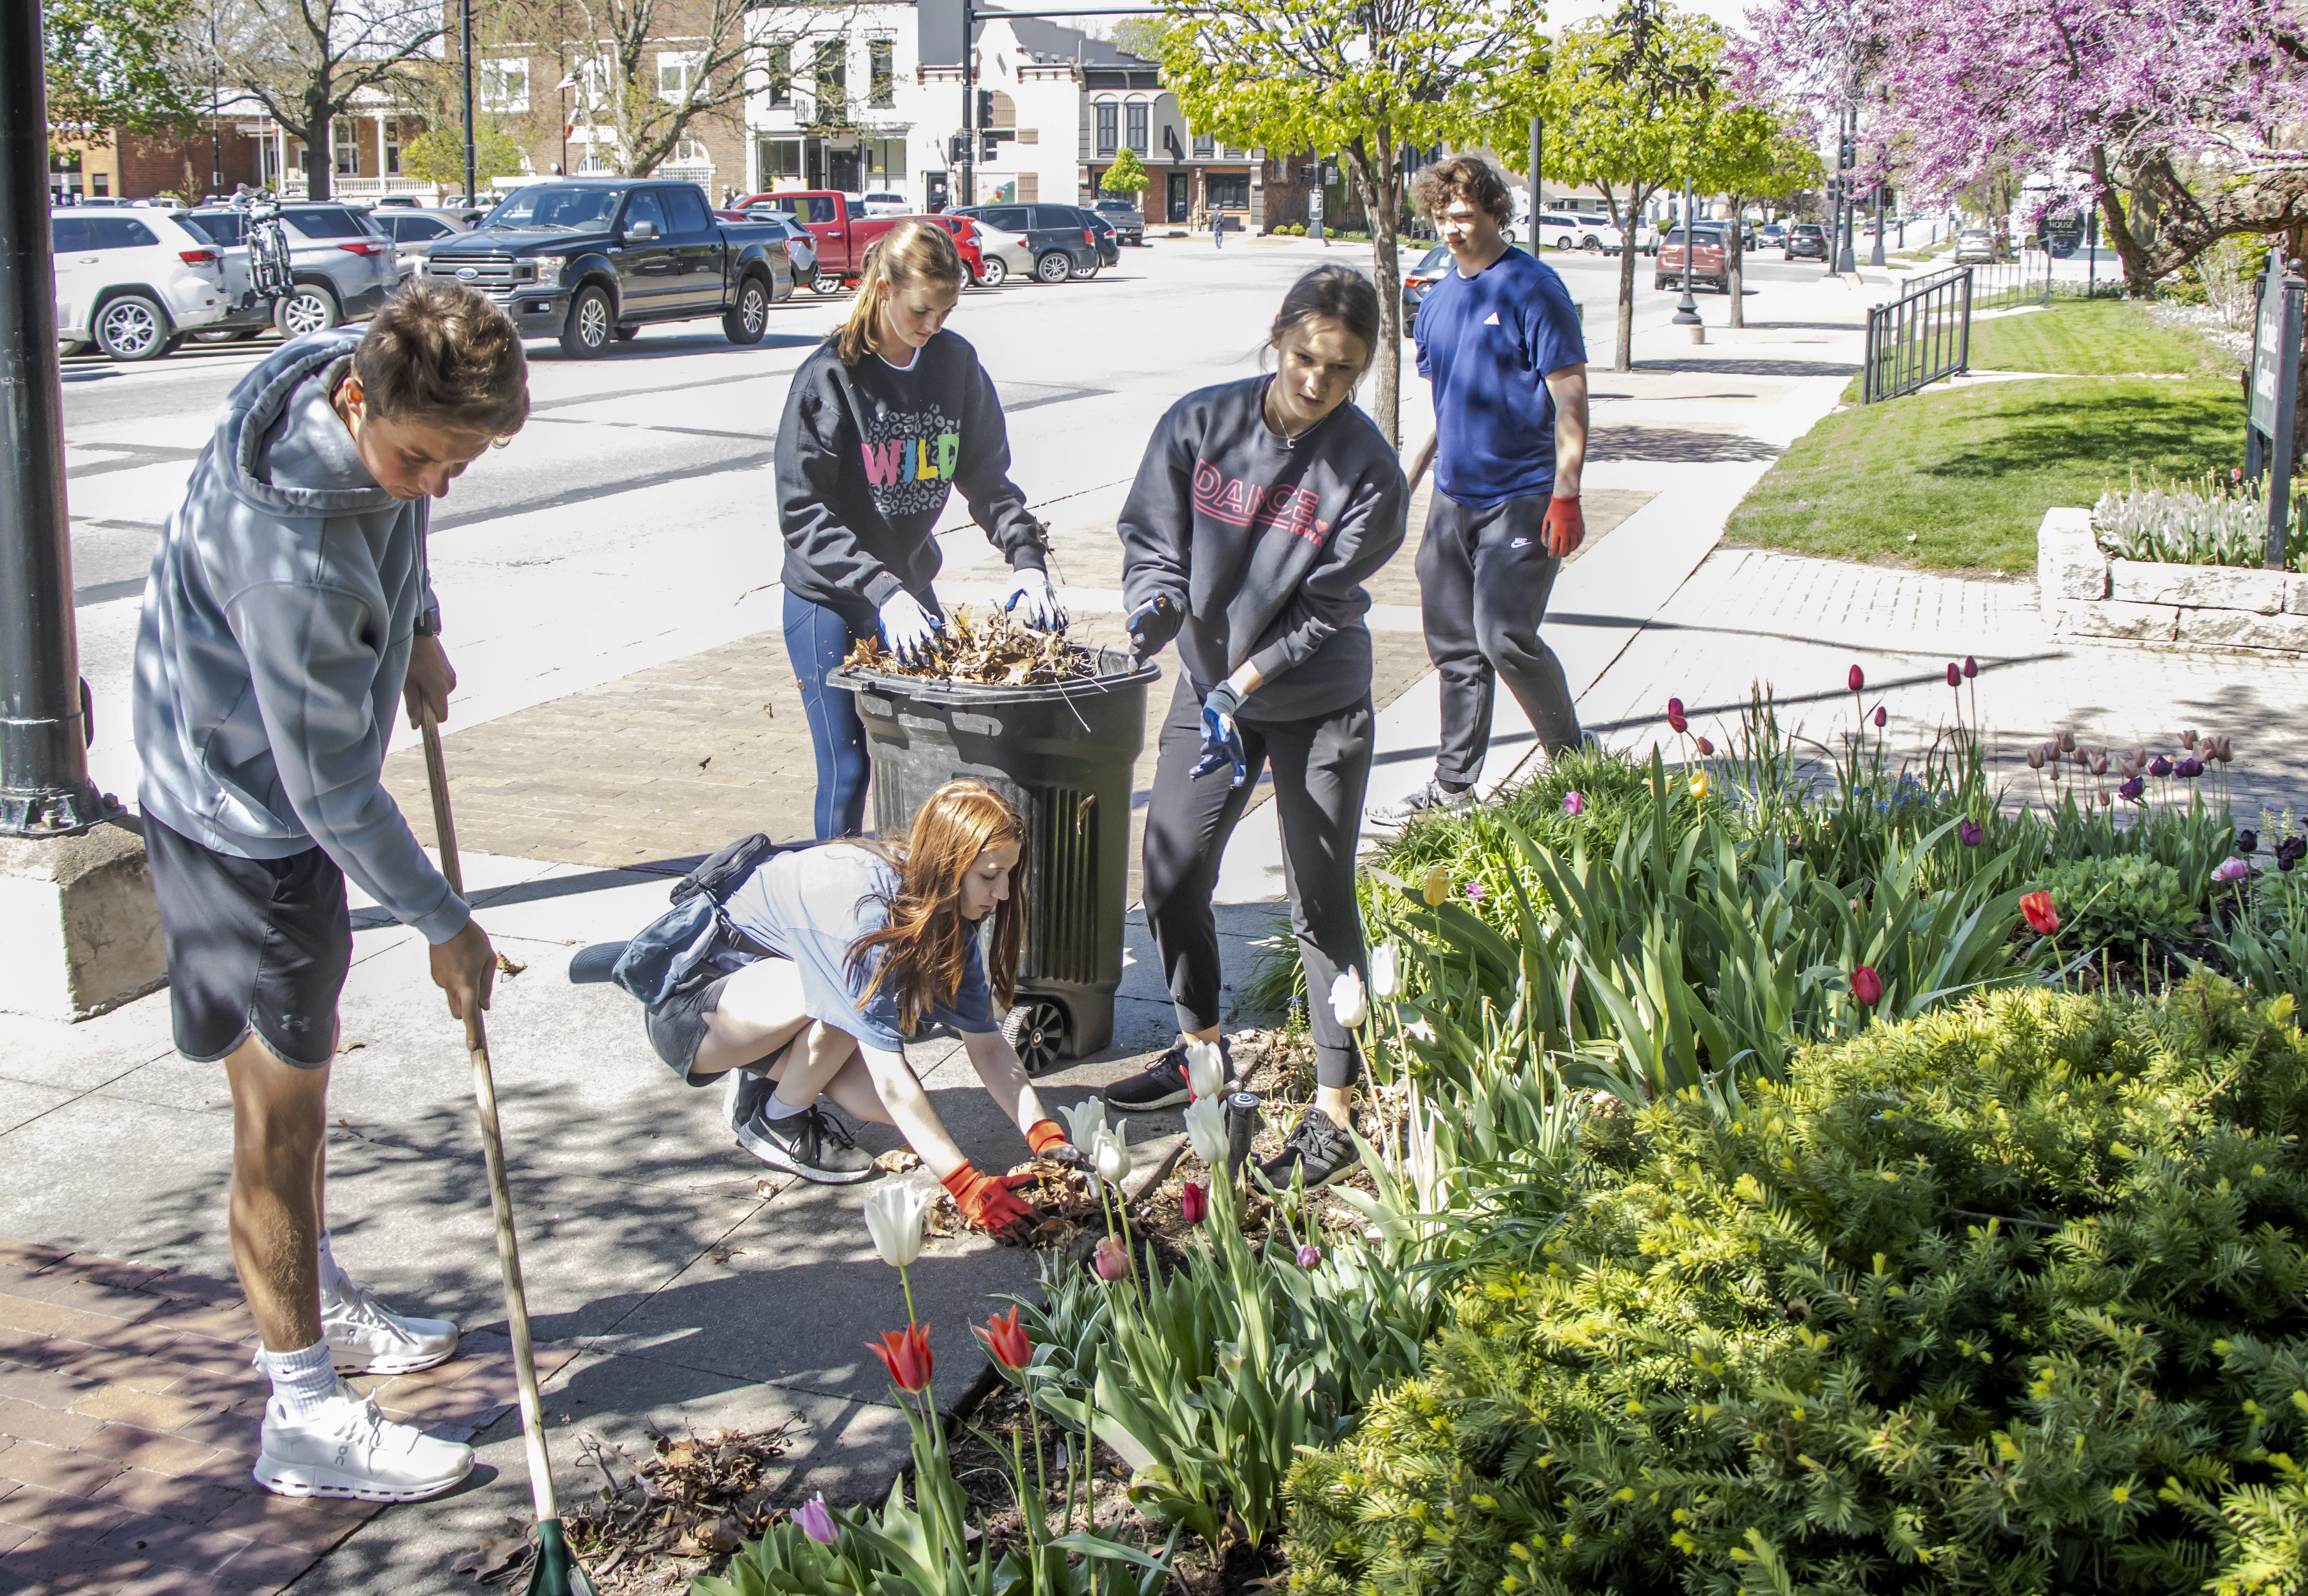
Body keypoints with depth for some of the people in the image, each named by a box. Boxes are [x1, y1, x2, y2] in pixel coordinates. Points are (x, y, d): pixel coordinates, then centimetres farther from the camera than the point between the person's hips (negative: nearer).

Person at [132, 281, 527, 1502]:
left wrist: (418, 628, 6)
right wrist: (444, 924, -16)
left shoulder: (362, 369, -12)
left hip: (281, 792, 9)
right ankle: (305, 1420, 11)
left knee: (305, 1058, 23)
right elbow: (333, 790, -27)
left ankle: (318, 1301, 42)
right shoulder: (292, 552, -37)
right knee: (281, 1106, -1)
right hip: (244, 818, -9)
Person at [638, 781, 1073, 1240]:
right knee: (846, 999, -33)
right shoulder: (865, 909, -34)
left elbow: (987, 1043, -8)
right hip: (689, 1009, -8)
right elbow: (889, 1076, -35)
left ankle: (765, 1080, 12)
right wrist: (967, 1186, -37)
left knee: (889, 1107, -13)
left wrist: (1045, 1137, -22)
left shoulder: (948, 914, -9)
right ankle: (774, 1120, -8)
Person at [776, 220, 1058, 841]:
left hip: (912, 588, 5)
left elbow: (987, 477, 5)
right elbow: (805, 515, -18)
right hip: (828, 604, -4)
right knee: (849, 771, -3)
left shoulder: (955, 363, 0)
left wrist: (1027, 558, -12)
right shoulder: (830, 376, -14)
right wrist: (883, 593, -29)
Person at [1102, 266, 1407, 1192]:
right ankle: (1201, 1053, 33)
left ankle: (1336, 1114, 6)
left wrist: (1242, 686, -23)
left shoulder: (1368, 469, -15)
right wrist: (1154, 609, -25)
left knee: (1321, 903, -2)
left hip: (1318, 707, -4)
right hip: (1210, 686, 4)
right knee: (1171, 877, 9)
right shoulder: (1200, 425, -8)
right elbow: (1153, 542, -4)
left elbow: (1324, 609, -15)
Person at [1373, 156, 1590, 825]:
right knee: (1454, 644, 10)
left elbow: (1570, 397, -12)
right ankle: (1453, 784, 20)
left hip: (1521, 497, -7)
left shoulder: (1533, 288, -9)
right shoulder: (1438, 300, 12)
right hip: (1453, 495, 7)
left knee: (1505, 638, -12)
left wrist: (1566, 495, -19)